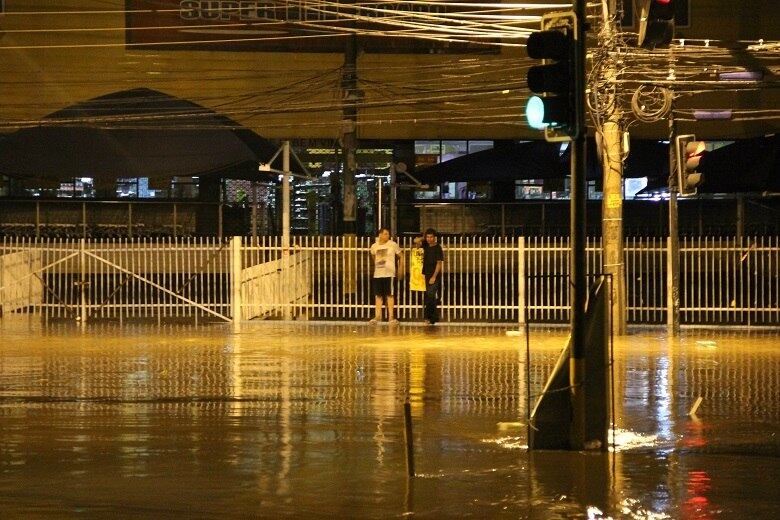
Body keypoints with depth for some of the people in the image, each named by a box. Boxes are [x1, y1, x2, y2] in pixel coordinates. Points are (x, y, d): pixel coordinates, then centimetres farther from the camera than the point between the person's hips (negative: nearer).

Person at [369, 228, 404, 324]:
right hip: (377, 274, 3)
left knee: (389, 295, -2)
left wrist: (400, 269, 2)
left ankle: (391, 317, 1)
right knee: (378, 296, 6)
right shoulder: (374, 246, 4)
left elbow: (401, 256, 5)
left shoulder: (393, 245, -3)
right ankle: (377, 316, 11)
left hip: (389, 274, -3)